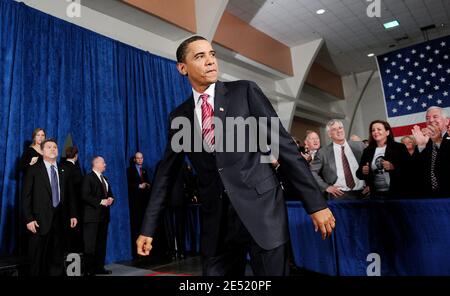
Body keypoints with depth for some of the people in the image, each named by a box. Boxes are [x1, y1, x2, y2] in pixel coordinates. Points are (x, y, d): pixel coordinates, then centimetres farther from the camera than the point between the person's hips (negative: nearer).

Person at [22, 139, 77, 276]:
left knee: (57, 258, 10)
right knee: (37, 258, 7)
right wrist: (29, 219, -12)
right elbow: (26, 196, -5)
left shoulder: (63, 171, 11)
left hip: (59, 219, 4)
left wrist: (72, 214, 6)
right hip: (40, 220, -3)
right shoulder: (33, 170, 0)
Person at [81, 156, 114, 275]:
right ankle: (89, 270, 4)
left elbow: (109, 193, 24)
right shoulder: (88, 178, -5)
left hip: (104, 215, 8)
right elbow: (85, 196, -15)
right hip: (92, 216, -8)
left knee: (102, 243, 11)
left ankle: (99, 267, 19)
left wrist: (110, 199, 2)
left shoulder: (105, 179, 20)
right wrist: (100, 202, -19)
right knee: (90, 244, -4)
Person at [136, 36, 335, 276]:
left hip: (261, 207, -2)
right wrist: (148, 228, 12)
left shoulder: (245, 91, 1)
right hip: (216, 219, 3)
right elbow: (166, 173, 13)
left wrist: (316, 203, -6)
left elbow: (282, 143, -3)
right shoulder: (179, 116, 9)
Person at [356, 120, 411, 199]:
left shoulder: (399, 147, 0)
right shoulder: (367, 151, 8)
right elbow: (359, 173, 10)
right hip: (376, 195, 3)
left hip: (397, 193, -2)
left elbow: (408, 169, -7)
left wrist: (393, 167, -22)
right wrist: (363, 172, -11)